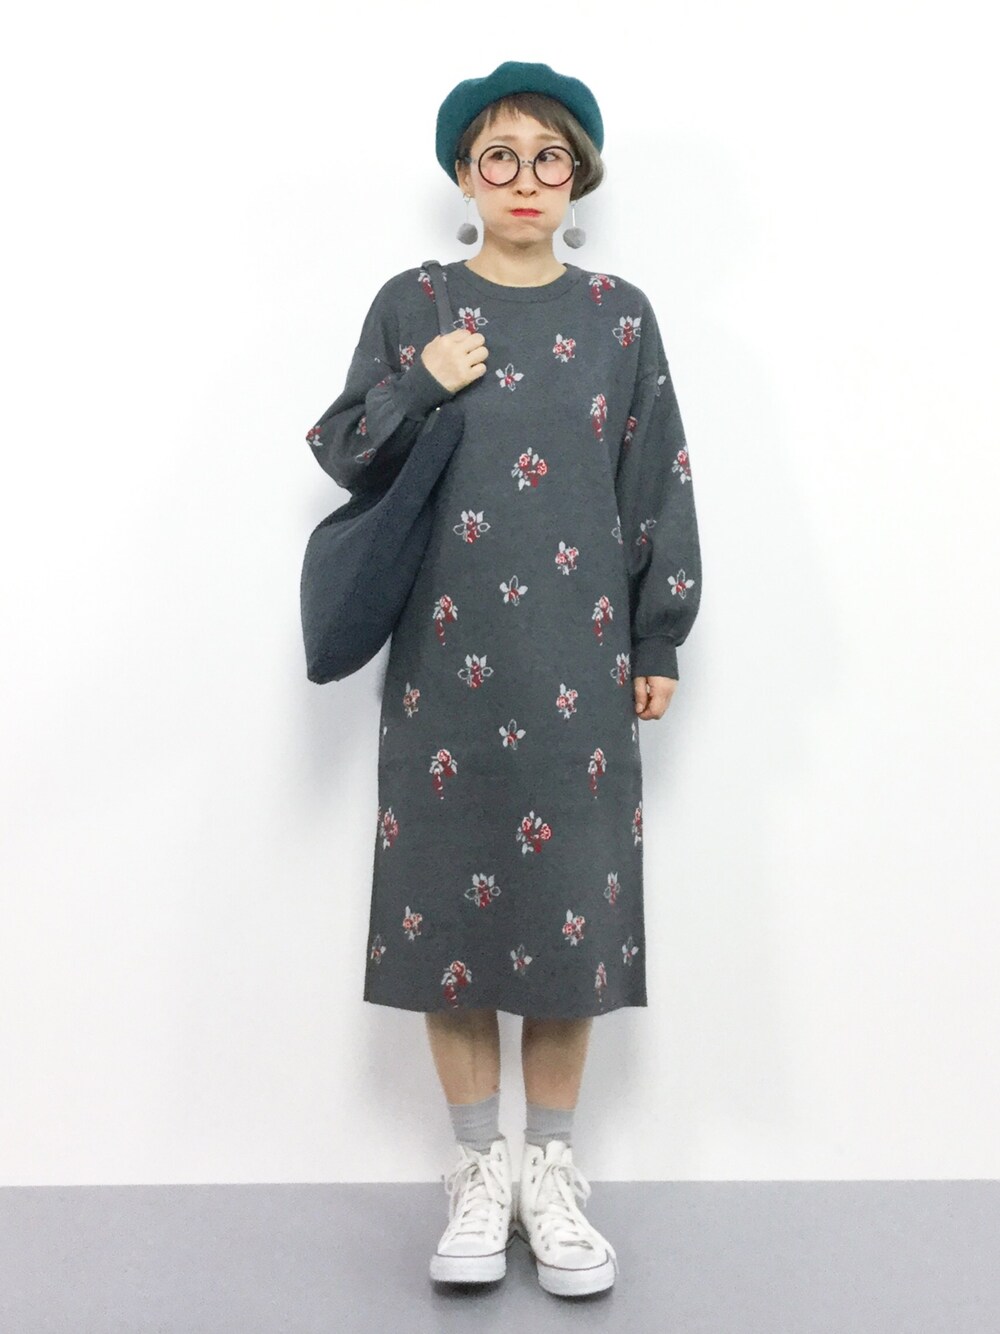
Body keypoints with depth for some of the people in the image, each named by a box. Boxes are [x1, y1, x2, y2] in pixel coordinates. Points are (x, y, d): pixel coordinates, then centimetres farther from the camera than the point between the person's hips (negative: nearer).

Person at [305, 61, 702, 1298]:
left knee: (570, 894, 2)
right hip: (445, 653, 0)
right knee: (453, 889, 2)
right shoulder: (412, 305, 6)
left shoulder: (617, 314, 6)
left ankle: (553, 1171, 17)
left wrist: (658, 641, 3)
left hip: (578, 656, 0)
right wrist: (423, 385, -11)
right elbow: (340, 450, 6)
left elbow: (658, 484, 6)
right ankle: (479, 1171, 17)